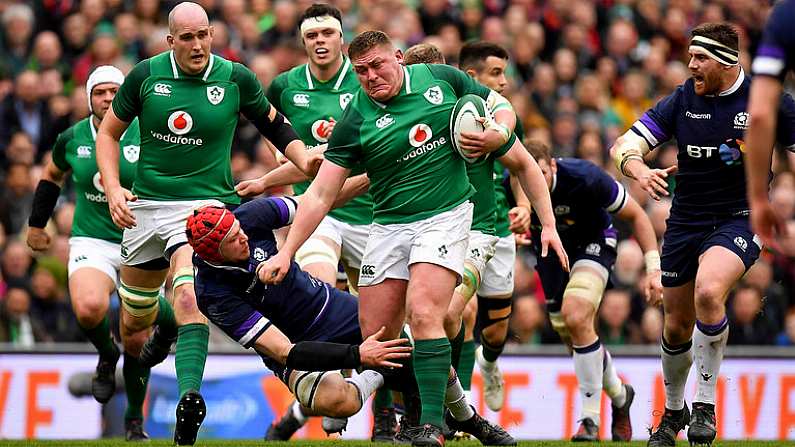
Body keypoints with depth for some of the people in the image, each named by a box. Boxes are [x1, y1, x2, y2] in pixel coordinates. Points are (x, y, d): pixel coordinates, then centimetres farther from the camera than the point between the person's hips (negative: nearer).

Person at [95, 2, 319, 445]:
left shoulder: (236, 78, -6)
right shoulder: (147, 75, -4)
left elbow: (274, 123, 10)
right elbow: (109, 131, 8)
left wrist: (305, 158, -8)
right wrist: (113, 188, -5)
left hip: (204, 204, -4)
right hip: (146, 205, 4)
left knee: (189, 297, -28)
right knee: (135, 308, 18)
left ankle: (189, 398, -37)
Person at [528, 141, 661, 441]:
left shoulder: (584, 178, -33)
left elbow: (636, 215, -18)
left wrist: (654, 268, -20)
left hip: (593, 240, -5)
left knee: (576, 318, -27)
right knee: (574, 337, 7)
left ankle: (590, 419, -17)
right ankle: (619, 396, 37)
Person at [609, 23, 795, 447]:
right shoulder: (681, 100, -2)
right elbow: (623, 148, -5)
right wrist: (639, 170, -27)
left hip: (739, 219, -4)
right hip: (685, 221, 4)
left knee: (708, 292, -31)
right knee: (676, 327, 9)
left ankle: (705, 403, -18)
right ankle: (674, 410, 36)